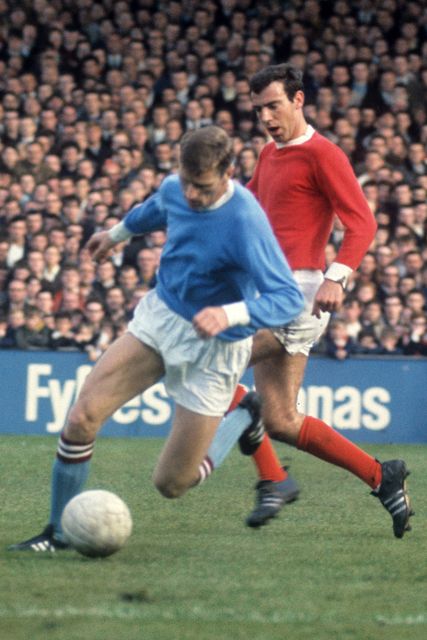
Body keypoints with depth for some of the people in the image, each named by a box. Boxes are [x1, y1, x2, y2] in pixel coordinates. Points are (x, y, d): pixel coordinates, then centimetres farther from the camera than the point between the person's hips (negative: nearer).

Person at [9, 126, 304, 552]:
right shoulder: (175, 190, -8)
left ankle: (245, 417, 27)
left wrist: (230, 314, -47)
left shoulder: (246, 223, -29)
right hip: (159, 319, 6)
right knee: (83, 415, -13)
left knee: (171, 484, -1)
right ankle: (57, 533, 4)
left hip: (212, 346, -5)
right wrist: (117, 233, 37)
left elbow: (289, 299, -32)